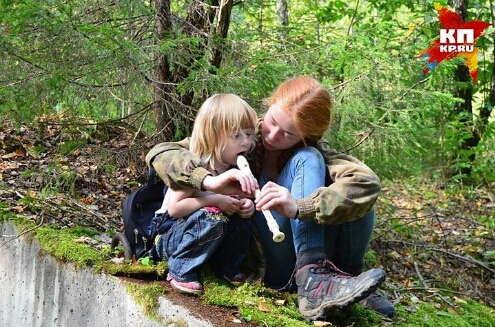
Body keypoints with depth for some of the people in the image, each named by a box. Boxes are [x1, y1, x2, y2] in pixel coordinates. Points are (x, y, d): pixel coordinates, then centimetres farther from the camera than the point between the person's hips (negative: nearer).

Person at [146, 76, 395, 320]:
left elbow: (367, 181, -26)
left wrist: (299, 207, -42)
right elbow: (159, 153, -14)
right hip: (272, 266, -1)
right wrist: (209, 181, -35)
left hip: (308, 253, 2)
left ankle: (349, 275, -10)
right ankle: (313, 280, -37)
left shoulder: (314, 151, -6)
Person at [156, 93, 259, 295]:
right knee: (211, 216, -33)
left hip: (207, 239, 7)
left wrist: (246, 204, -11)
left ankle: (226, 268, 4)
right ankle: (181, 272, -18)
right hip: (171, 239, -7)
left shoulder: (237, 169, -2)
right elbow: (174, 207, -27)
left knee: (242, 217, -15)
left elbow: (240, 199, 14)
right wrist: (214, 200, -31)